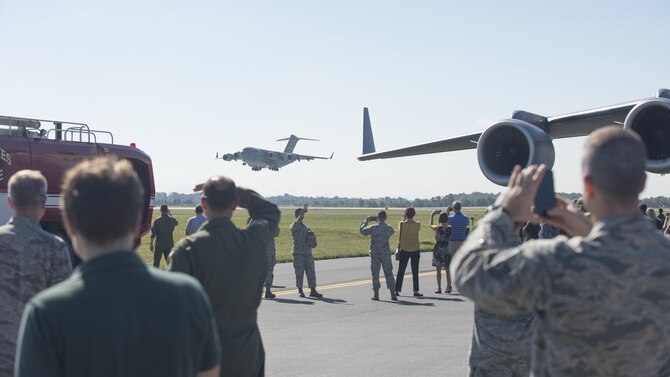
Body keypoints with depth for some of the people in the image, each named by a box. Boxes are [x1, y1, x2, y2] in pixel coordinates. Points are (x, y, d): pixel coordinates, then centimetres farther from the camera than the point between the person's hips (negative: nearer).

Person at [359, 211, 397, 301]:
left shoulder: (373, 228, -13)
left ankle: (376, 294, 9)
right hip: (386, 254, 2)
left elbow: (361, 230, 3)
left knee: (375, 274, 7)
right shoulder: (389, 229, -5)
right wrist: (381, 222, 25)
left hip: (375, 254, -2)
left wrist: (366, 221, 17)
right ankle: (393, 294, 6)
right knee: (389, 274, 8)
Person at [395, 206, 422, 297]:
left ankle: (397, 290, 8)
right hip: (415, 250, 0)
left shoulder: (402, 224, -9)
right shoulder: (417, 224, -7)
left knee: (401, 271, 8)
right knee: (415, 271, 6)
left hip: (404, 249, 0)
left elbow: (399, 238, -7)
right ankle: (416, 291, 6)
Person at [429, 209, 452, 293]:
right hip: (447, 249, 2)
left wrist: (432, 215, 18)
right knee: (448, 270, 11)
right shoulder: (450, 228, -8)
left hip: (438, 249, -2)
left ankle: (439, 288, 4)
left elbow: (431, 225, 7)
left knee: (438, 270, 5)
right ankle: (448, 288, 12)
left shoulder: (437, 228, -15)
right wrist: (447, 214, 21)